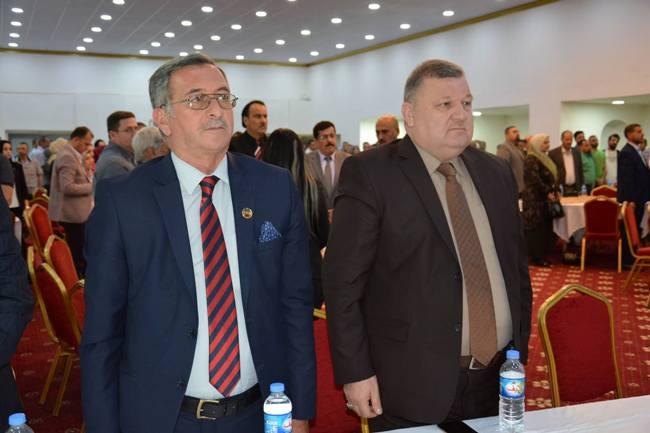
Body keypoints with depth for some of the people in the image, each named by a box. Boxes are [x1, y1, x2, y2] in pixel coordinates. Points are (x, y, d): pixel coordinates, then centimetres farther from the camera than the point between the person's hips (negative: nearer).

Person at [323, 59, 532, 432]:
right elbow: (343, 280, -11)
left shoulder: (497, 173, 8)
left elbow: (517, 265, 14)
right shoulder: (369, 174, -9)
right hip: (413, 386, -5)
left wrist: (520, 350, 11)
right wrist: (355, 373, -13)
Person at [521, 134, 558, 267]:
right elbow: (535, 180, -21)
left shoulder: (543, 158, 17)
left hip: (544, 199, 9)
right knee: (537, 228, -5)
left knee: (545, 227, 9)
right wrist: (548, 193, -18)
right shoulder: (531, 159, -13)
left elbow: (550, 177, 22)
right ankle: (537, 257, 0)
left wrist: (554, 191, 10)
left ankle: (542, 255, 15)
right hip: (535, 199, -9)